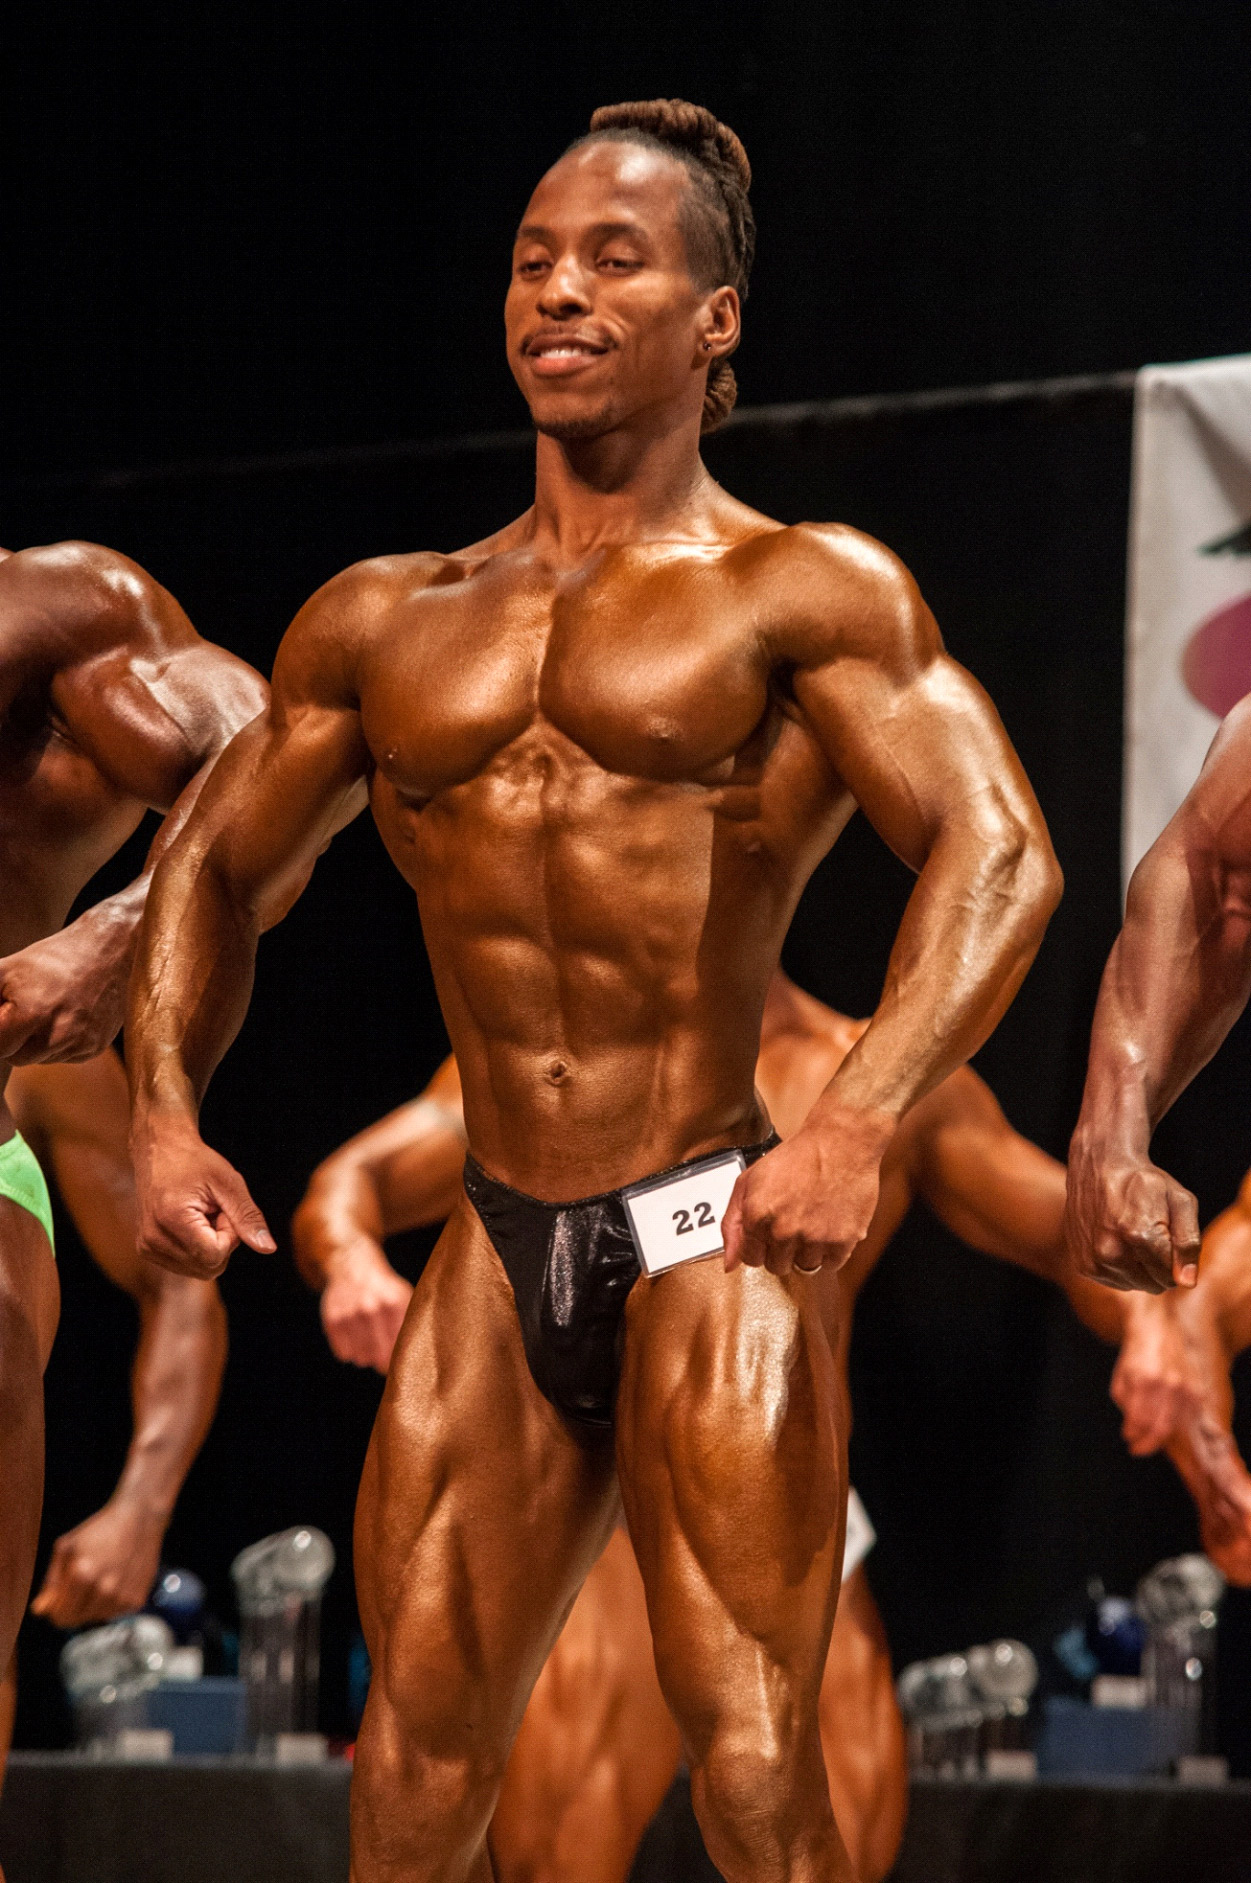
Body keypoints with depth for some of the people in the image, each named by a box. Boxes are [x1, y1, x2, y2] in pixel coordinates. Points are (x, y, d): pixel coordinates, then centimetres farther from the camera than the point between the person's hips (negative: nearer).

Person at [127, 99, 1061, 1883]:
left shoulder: (804, 593, -1)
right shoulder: (384, 621, 14)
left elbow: (1000, 850, -13)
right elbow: (222, 864, 24)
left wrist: (857, 1125, -28)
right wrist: (164, 1107, 5)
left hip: (711, 1244, -5)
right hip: (496, 1253, 5)